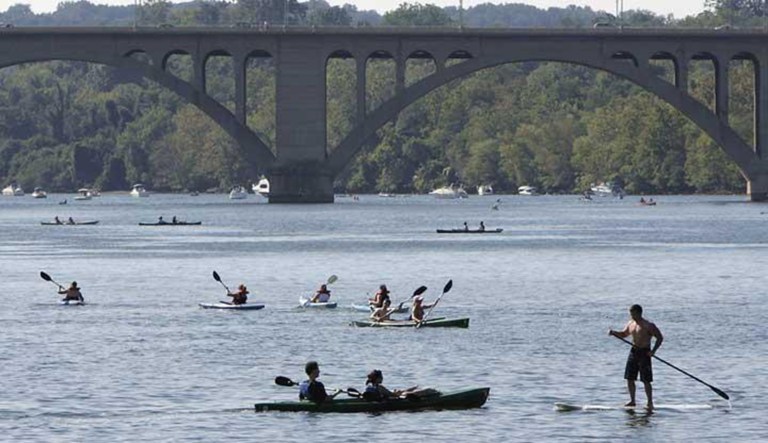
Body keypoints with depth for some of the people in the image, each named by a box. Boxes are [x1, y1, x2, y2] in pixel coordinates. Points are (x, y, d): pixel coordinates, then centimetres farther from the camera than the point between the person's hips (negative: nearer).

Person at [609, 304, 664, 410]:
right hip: (633, 352, 7)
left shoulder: (648, 326, -13)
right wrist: (614, 333, 5)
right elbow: (623, 334, 25)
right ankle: (632, 401, 19)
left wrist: (653, 351, -19)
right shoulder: (630, 324, 9)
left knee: (646, 381, -5)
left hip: (644, 353, -7)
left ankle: (650, 403, 2)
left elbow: (660, 338, -10)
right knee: (629, 378, 7)